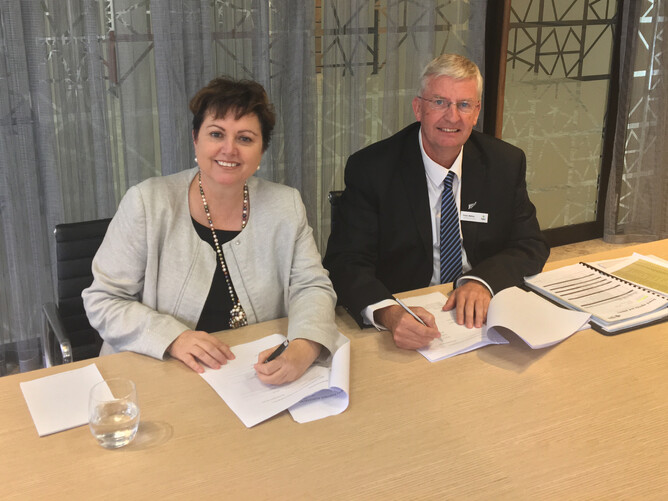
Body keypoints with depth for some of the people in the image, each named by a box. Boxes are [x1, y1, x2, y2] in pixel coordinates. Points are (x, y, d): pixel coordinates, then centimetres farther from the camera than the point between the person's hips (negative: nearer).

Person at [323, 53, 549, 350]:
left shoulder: (507, 163, 3)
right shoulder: (370, 169, -8)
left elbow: (531, 246, 4)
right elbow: (345, 262, -15)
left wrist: (483, 281, -18)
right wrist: (388, 313, -36)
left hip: (479, 316, 2)